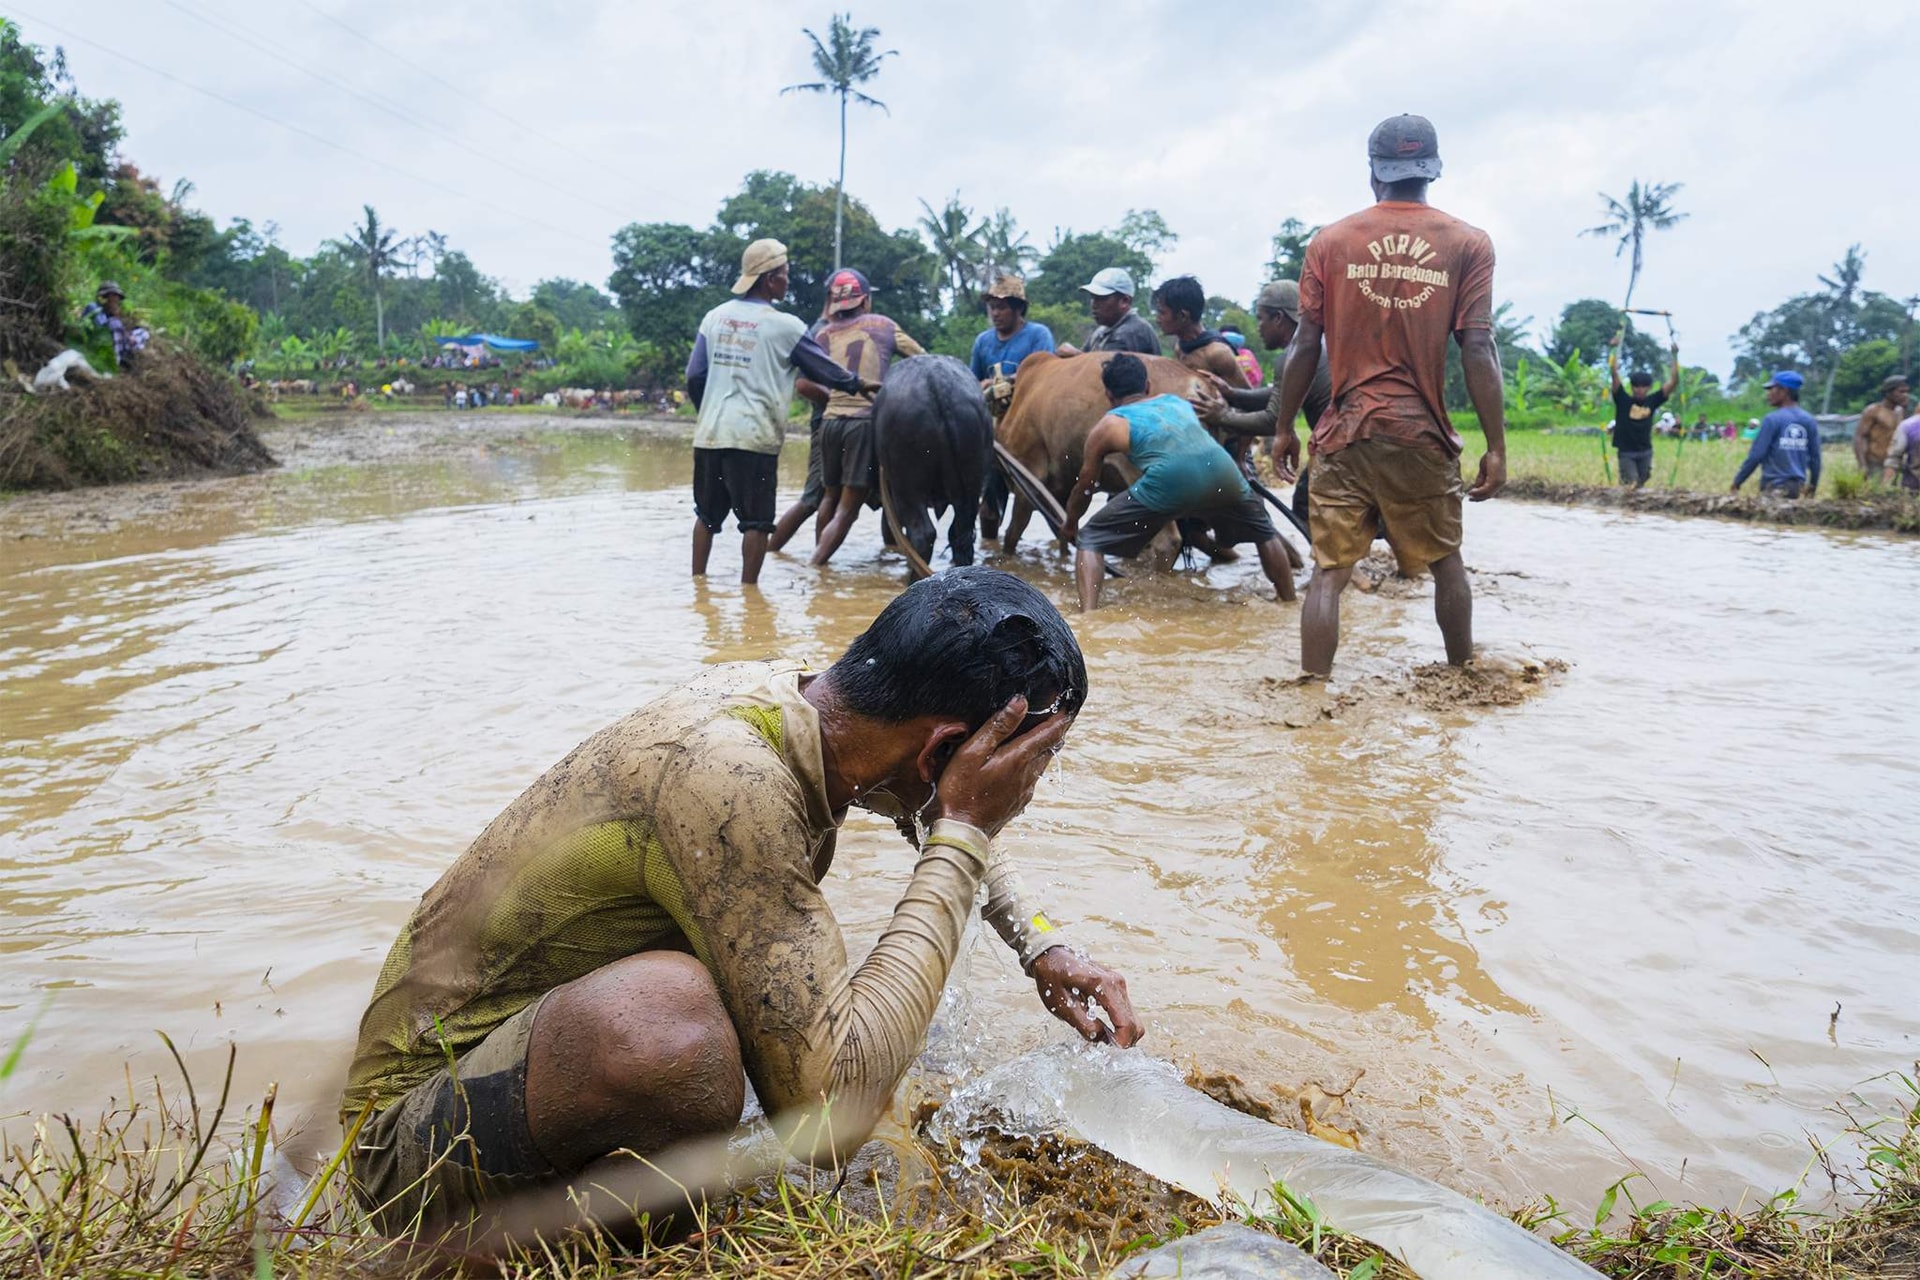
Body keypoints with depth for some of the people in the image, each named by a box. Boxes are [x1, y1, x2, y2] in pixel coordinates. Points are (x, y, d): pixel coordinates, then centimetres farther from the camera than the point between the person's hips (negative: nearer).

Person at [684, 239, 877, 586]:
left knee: (707, 513, 17)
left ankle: (697, 580, 22)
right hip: (754, 437, -5)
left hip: (710, 434, 5)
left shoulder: (714, 317, 8)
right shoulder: (784, 326, -5)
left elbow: (694, 377, 8)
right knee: (756, 521, 2)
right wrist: (860, 383, 20)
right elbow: (824, 369, 4)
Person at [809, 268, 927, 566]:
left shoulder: (825, 334, 11)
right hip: (867, 421, -3)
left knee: (832, 497, 21)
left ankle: (819, 556, 29)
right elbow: (924, 360, 13)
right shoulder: (883, 326, 7)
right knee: (848, 507, -4)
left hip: (831, 420, 3)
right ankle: (816, 564, -14)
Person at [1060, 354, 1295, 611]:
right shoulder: (1177, 400, 33)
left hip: (1168, 481, -4)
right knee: (1267, 534, 32)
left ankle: (1088, 619, -5)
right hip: (1221, 472, 4)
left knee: (1090, 540, 12)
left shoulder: (1107, 427, 22)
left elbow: (1084, 488, 31)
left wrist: (1070, 525, 49)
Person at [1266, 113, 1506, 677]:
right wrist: (1496, 447, -3)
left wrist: (1283, 428, 9)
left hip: (1345, 432, 0)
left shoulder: (1331, 241, 3)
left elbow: (1305, 345, 1)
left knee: (1330, 571, 1)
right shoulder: (1468, 244, 1)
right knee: (1445, 561, 19)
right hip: (1423, 435, 0)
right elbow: (1478, 350, -5)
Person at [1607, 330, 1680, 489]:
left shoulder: (1652, 401, 3)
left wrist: (1675, 356, -2)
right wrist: (1614, 349, -16)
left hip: (1645, 452, 4)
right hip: (1626, 452, -4)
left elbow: (1673, 382, 3)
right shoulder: (1623, 400, -5)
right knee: (1630, 485, -14)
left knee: (1640, 486, 11)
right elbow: (1614, 373, -11)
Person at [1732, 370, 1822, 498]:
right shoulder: (1809, 421, 8)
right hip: (1797, 486, 6)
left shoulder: (1772, 420, -10)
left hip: (1775, 486, -6)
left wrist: (1737, 481, -4)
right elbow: (1815, 457, 10)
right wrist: (1813, 484, 22)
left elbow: (1756, 455, -12)